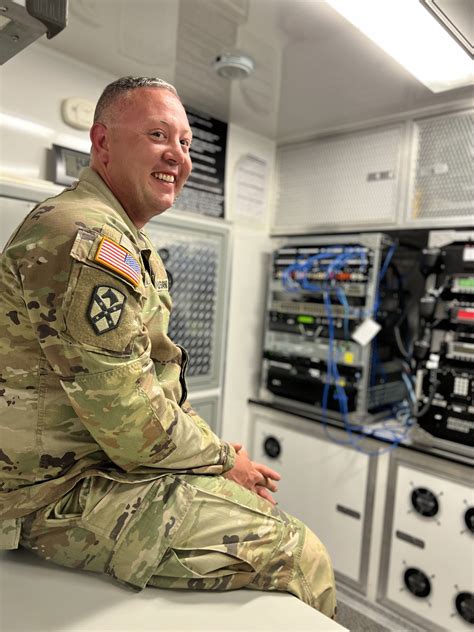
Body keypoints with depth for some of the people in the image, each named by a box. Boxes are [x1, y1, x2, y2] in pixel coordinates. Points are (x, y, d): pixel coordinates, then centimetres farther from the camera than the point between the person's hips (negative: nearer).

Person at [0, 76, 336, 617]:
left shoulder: (128, 243, 13)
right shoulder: (86, 237, -22)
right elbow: (134, 426, -25)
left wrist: (216, 449, 4)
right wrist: (223, 459, -8)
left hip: (108, 462, 10)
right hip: (66, 497, -10)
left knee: (257, 505, 17)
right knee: (299, 555, -10)